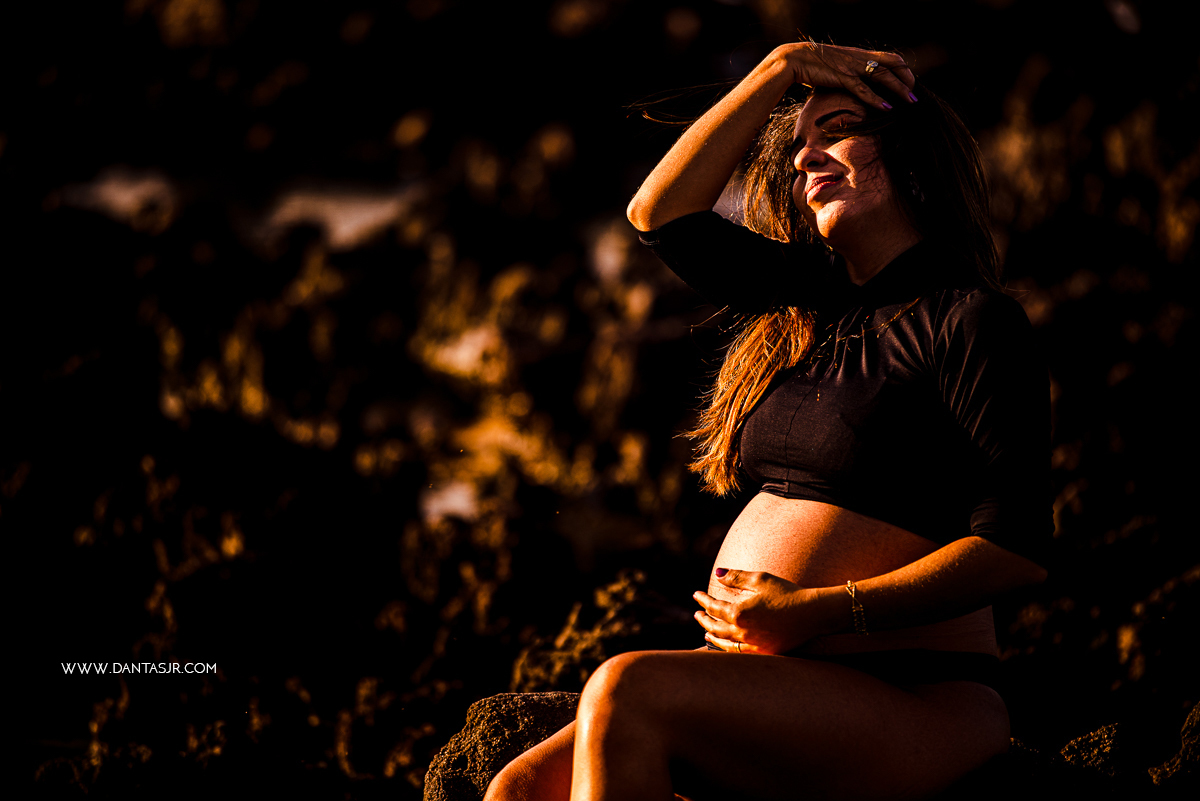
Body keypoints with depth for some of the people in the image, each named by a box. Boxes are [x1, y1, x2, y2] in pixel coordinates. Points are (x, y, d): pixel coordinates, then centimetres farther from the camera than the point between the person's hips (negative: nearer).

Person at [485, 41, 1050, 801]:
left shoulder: (971, 319, -3)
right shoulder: (809, 306, 20)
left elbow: (1018, 546, -11)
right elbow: (660, 211, 22)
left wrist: (820, 612, -16)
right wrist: (782, 70, 17)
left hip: (911, 703, -7)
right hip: (769, 685, 7)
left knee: (628, 689, -31)